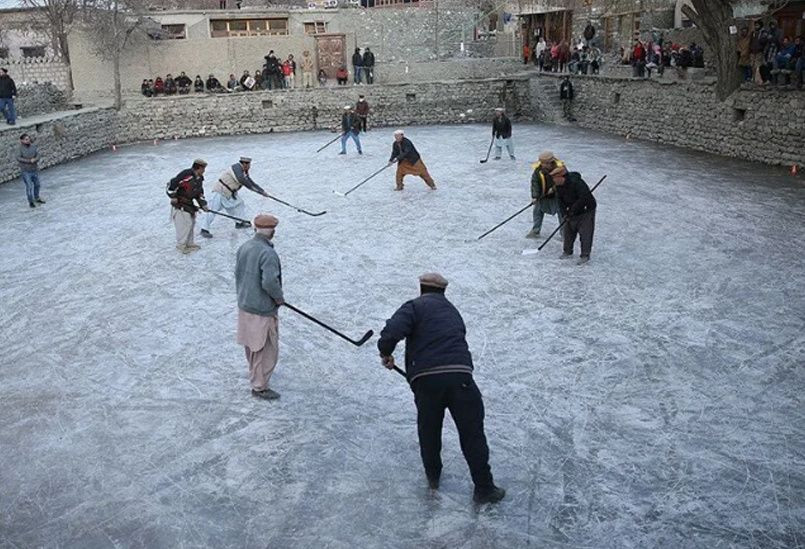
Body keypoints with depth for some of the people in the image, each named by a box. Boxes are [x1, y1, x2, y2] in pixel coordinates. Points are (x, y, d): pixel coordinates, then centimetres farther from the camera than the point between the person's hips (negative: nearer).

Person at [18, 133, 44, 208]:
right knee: (29, 187, -1)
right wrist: (29, 161, -21)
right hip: (26, 171, -4)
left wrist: (34, 160, -22)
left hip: (35, 169, 5)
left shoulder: (33, 146, -1)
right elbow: (19, 159, -17)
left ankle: (37, 198, 34)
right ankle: (30, 201, 12)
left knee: (37, 185, 15)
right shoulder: (20, 148, -12)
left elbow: (38, 156, -1)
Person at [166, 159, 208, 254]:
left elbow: (199, 193, 19)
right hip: (179, 203, -10)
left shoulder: (199, 179, 8)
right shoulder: (186, 174, -22)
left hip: (189, 203, 10)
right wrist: (173, 197, -20)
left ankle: (189, 243, 29)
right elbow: (172, 183, -23)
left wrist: (203, 204, 11)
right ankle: (181, 245, -1)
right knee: (184, 224, -10)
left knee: (191, 222, 15)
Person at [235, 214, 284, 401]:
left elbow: (237, 274, 10)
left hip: (244, 305, 9)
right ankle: (259, 386, 15)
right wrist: (279, 297, -14)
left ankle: (254, 373, 47)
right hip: (263, 310, -9)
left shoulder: (243, 247, 0)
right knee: (267, 349, 6)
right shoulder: (268, 253, -26)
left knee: (251, 344, 26)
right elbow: (269, 282, -33)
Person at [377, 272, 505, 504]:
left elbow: (392, 332, -10)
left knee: (428, 430, 20)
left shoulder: (414, 306, 7)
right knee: (472, 433, 11)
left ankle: (432, 476, 37)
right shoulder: (452, 310, 26)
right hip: (459, 375, 3)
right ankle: (484, 489, 16)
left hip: (426, 379, -2)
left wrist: (386, 354, 8)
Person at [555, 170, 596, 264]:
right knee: (568, 231, 9)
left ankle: (585, 255, 3)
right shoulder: (559, 186, -4)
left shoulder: (576, 182, -29)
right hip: (572, 212, 7)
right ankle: (567, 252, 23)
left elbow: (583, 199, -31)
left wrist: (572, 210, -27)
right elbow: (560, 200, 1)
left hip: (586, 210, -7)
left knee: (585, 233, -5)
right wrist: (565, 213, -12)